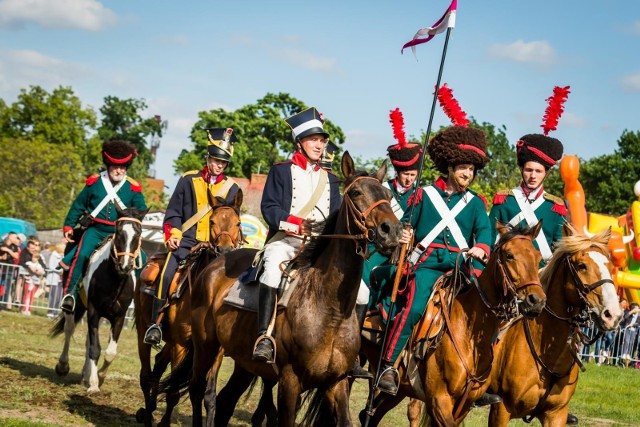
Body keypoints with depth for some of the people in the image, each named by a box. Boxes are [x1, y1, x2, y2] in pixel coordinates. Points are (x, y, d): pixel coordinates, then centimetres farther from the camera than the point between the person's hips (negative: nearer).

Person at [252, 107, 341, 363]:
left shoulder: (329, 179, 22)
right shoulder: (281, 171, 8)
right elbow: (269, 207, -3)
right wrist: (296, 224, -17)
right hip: (285, 239, -4)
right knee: (273, 268, -38)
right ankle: (264, 337, -40)